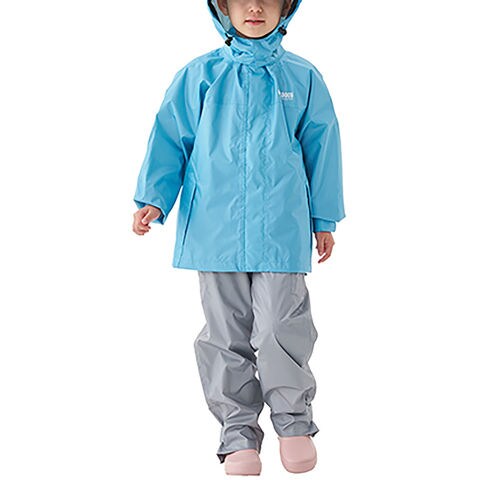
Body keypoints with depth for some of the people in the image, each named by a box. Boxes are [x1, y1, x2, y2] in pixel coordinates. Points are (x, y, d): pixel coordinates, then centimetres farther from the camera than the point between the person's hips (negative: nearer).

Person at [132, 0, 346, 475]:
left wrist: (324, 219, 11)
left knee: (280, 326, -3)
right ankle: (238, 433, 21)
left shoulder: (302, 77, 6)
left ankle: (293, 421, 20)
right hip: (216, 227, 1)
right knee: (226, 333, 7)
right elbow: (170, 137, 9)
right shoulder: (199, 76, 6)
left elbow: (321, 146, 11)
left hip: (281, 228, -1)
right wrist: (153, 199, -1)